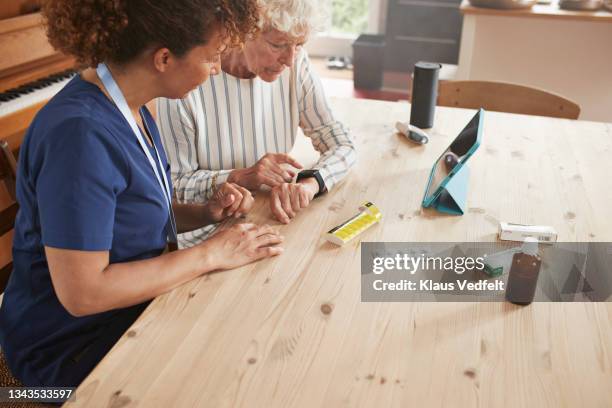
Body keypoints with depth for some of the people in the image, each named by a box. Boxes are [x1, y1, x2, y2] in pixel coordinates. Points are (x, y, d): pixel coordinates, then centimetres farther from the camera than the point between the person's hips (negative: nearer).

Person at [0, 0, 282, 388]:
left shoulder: (129, 106, -1)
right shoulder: (81, 133, -29)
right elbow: (81, 292, -28)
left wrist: (205, 213, -7)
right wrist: (211, 254, -22)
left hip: (133, 301, 8)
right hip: (75, 346, -7)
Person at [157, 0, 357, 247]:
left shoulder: (295, 66, -7)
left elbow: (342, 146, -6)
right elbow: (174, 183, -12)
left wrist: (309, 183, -26)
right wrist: (241, 178, -28)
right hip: (203, 234, -3)